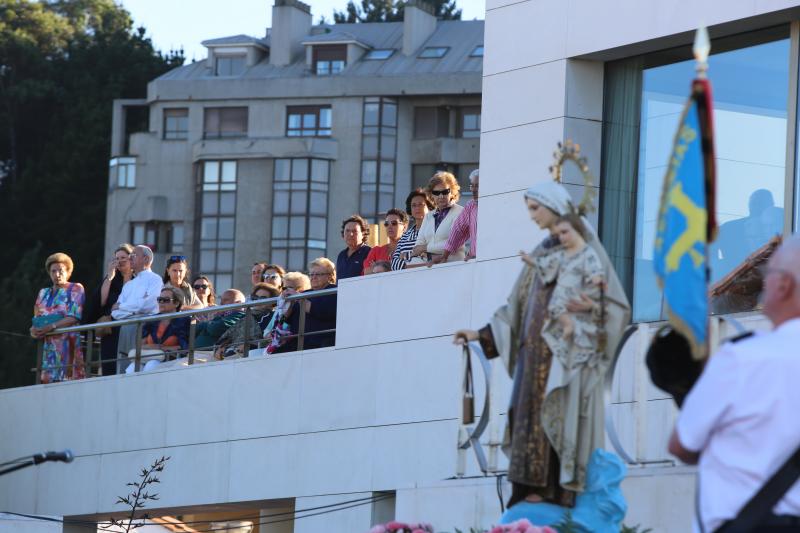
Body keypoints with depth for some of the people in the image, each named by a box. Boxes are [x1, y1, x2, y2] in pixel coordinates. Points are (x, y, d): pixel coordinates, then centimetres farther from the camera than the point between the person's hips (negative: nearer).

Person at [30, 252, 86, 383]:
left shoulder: (76, 289, 5)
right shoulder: (43, 293, 21)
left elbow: (74, 317, -7)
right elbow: (36, 320, 16)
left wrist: (51, 327, -17)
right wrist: (34, 330, -7)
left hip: (68, 344, -5)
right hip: (48, 346, 5)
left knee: (67, 377, -15)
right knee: (49, 379, -7)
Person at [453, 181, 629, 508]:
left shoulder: (587, 250, -2)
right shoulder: (540, 254, 19)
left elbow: (617, 306, -4)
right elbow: (517, 308, 21)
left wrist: (592, 307, -24)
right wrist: (481, 334, 16)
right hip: (535, 353, 7)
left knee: (557, 419, -14)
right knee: (530, 418, -2)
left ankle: (556, 494, -18)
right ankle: (532, 492, -5)